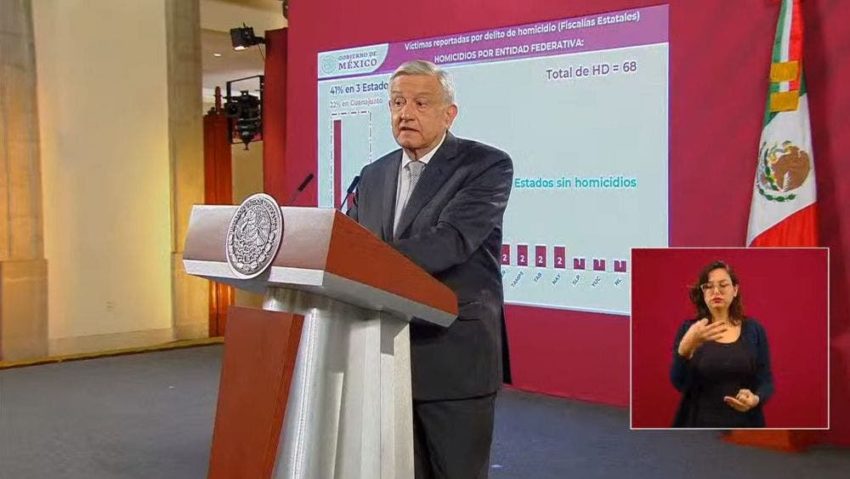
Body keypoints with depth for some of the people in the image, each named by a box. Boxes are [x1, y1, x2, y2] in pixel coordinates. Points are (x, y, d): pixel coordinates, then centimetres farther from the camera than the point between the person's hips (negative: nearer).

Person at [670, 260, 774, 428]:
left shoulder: (754, 329, 1)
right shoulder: (688, 329, -3)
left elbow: (766, 380, 2)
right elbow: (679, 384, -13)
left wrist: (756, 399, -18)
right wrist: (686, 347, -30)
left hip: (744, 423, 1)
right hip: (698, 423, -1)